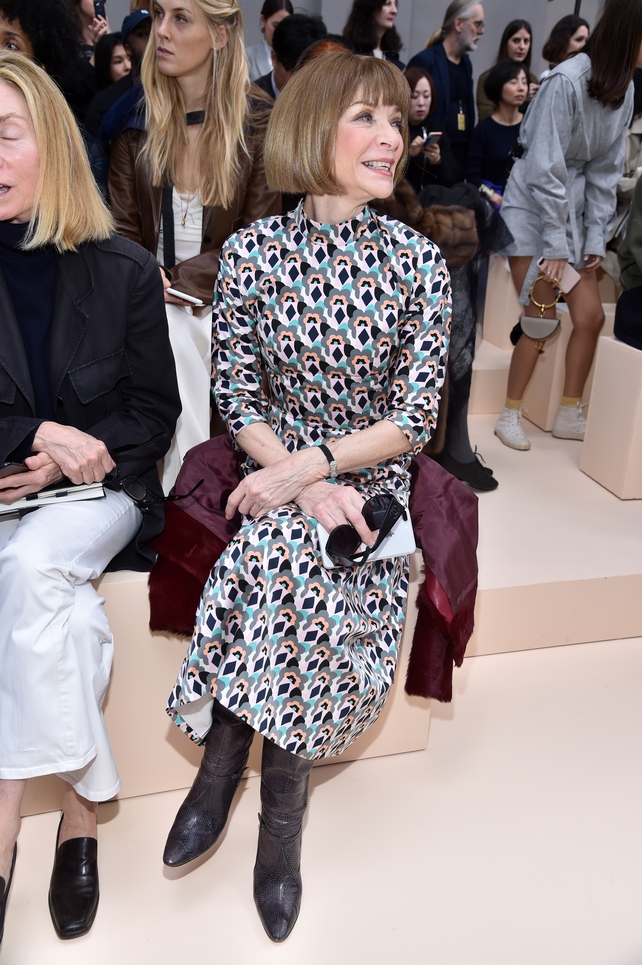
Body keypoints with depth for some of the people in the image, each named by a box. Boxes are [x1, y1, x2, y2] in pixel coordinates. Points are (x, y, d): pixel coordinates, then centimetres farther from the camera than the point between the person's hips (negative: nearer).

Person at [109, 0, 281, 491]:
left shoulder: (255, 128, -1)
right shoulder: (135, 123, 7)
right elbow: (123, 230, 6)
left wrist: (176, 282, -13)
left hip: (226, 301, -1)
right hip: (156, 306, 2)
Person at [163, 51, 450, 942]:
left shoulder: (419, 260, -3)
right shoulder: (251, 251, -2)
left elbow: (416, 416, -6)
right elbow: (237, 400, -1)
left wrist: (313, 464, -18)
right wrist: (307, 488, -15)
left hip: (373, 480, 0)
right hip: (279, 476, 1)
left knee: (280, 548, -27)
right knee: (293, 547, -28)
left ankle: (226, 760, -3)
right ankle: (282, 799, -7)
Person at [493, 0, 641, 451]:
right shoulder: (567, 81, -18)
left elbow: (606, 171, 5)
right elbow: (544, 169, -19)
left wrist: (595, 238, -1)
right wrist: (556, 245, -18)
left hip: (576, 207, 7)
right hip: (534, 206, -7)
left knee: (591, 316, 1)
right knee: (542, 317, -8)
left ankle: (570, 416, 14)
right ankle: (511, 415, 8)